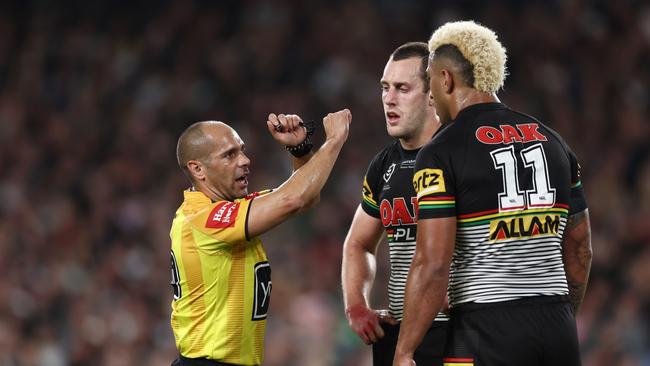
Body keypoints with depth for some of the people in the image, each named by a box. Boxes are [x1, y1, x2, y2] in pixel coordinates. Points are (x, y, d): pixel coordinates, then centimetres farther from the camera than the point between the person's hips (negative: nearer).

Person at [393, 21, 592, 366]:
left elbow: (432, 264, -14)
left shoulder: (441, 153, -7)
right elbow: (579, 251, 18)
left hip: (486, 333, -5)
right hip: (558, 329, 6)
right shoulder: (553, 143, 12)